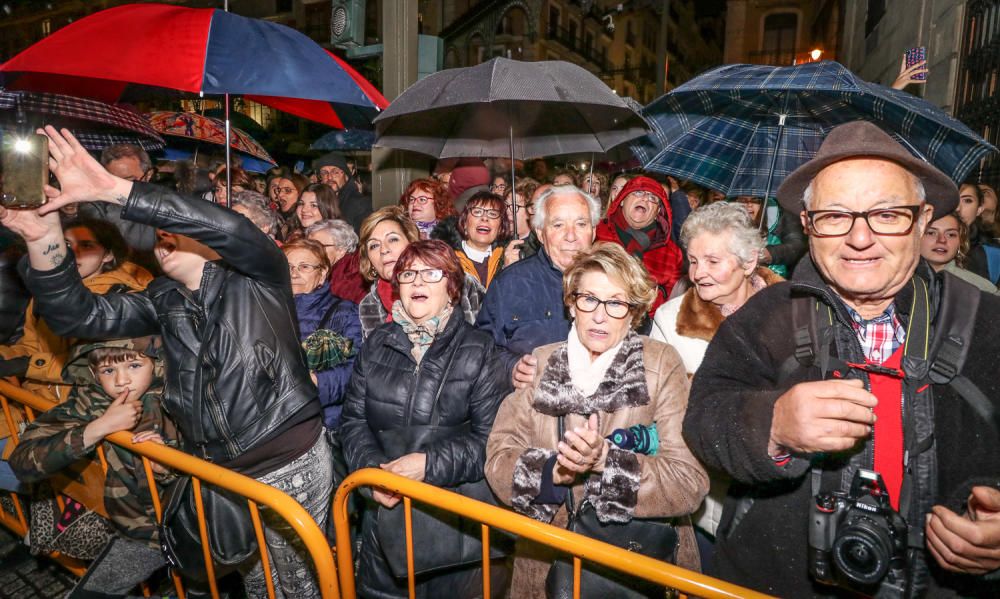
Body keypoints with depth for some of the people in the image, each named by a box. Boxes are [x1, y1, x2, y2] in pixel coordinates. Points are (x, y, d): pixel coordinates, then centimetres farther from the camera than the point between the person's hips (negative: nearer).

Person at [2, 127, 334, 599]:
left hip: (293, 462, -5)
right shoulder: (164, 302, 8)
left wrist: (111, 188, -31)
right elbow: (78, 316, -1)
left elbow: (230, 228, -28)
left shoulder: (256, 277, -7)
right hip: (215, 470, 5)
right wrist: (44, 240, -17)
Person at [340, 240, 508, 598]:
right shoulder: (377, 344, 4)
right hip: (385, 506, 3)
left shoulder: (478, 350, -7)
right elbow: (354, 419, 4)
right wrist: (371, 468, -13)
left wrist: (431, 463, -22)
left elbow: (490, 437, -12)